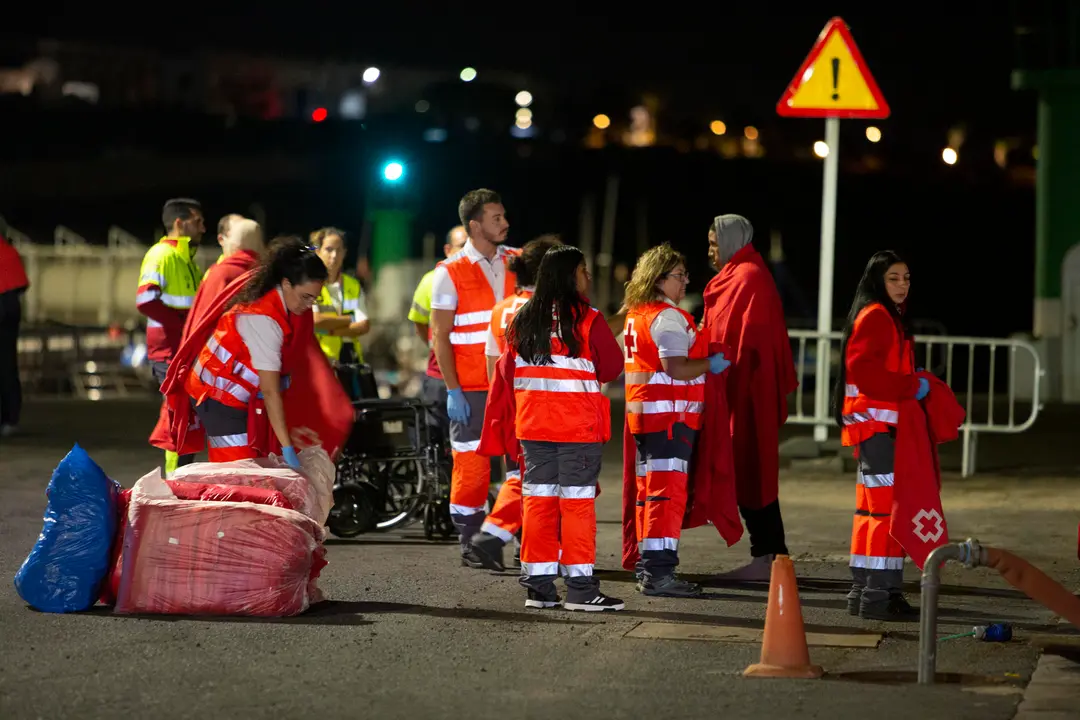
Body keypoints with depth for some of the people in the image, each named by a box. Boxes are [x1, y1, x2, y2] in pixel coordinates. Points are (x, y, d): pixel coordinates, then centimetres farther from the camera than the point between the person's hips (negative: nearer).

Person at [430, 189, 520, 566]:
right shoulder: (450, 273, -3)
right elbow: (440, 335, -4)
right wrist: (452, 390, -10)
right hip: (471, 389, -3)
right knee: (472, 464, -1)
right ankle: (470, 544, 10)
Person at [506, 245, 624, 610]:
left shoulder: (521, 320, 7)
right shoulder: (588, 320, -10)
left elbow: (508, 374, 12)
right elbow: (611, 368, -4)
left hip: (532, 426, 5)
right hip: (578, 428, -5)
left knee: (537, 500, 8)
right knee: (577, 503, -1)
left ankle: (538, 584, 10)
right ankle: (580, 587, 0)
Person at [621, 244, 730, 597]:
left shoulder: (635, 315, 17)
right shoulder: (668, 317, -13)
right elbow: (675, 368, -22)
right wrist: (711, 363, -8)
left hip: (643, 412, 10)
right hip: (669, 414, -10)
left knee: (649, 489, 14)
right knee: (668, 491, -11)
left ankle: (648, 566, 19)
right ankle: (659, 572, -14)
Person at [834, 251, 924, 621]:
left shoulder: (891, 318, 20)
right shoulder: (875, 316, -12)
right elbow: (862, 370, -22)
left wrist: (915, 385, 8)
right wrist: (910, 386, -18)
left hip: (882, 423, 11)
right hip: (875, 422, -11)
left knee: (872, 507, 13)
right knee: (888, 505, -13)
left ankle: (863, 590, 18)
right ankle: (878, 594, -14)